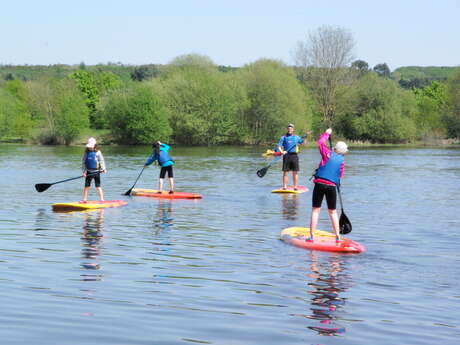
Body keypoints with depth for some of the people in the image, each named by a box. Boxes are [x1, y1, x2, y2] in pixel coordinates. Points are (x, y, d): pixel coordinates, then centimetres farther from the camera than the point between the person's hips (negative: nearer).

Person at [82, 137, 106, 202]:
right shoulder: (86, 153, 5)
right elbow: (83, 162, 5)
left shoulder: (98, 152, -3)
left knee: (98, 186, -2)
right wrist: (84, 171, -4)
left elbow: (101, 161, -3)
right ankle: (84, 199, 15)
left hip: (96, 172, -3)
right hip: (89, 172, 3)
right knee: (86, 186, 7)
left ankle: (102, 199, 2)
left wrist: (103, 169, -15)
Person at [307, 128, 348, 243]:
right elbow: (340, 175, 13)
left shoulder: (328, 154, 0)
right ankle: (337, 236, 12)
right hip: (332, 186, 2)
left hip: (319, 184, -2)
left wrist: (327, 133, 24)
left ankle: (311, 236, -1)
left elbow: (320, 142, 9)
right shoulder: (341, 161, 5)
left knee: (315, 210, 3)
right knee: (332, 212, 15)